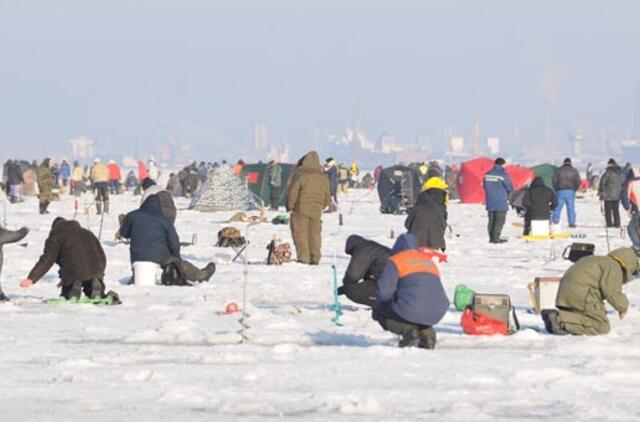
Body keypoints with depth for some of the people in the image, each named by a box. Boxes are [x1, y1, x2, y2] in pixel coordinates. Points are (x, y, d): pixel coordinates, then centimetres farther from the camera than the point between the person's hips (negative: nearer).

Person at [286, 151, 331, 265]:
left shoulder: (300, 175, -11)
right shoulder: (323, 178, 5)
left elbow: (292, 192, -9)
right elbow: (327, 197, 12)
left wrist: (290, 206, 5)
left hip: (301, 209, -5)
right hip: (316, 211, 5)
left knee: (300, 233, 3)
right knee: (315, 234, 13)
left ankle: (303, 257, -3)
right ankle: (315, 258, 13)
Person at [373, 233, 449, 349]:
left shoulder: (395, 261, 6)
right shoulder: (429, 261, 26)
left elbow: (384, 291, -5)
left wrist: (380, 304, 19)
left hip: (411, 310, -6)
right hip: (436, 313, 6)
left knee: (379, 312, 20)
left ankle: (408, 330, -2)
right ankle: (427, 334, 11)